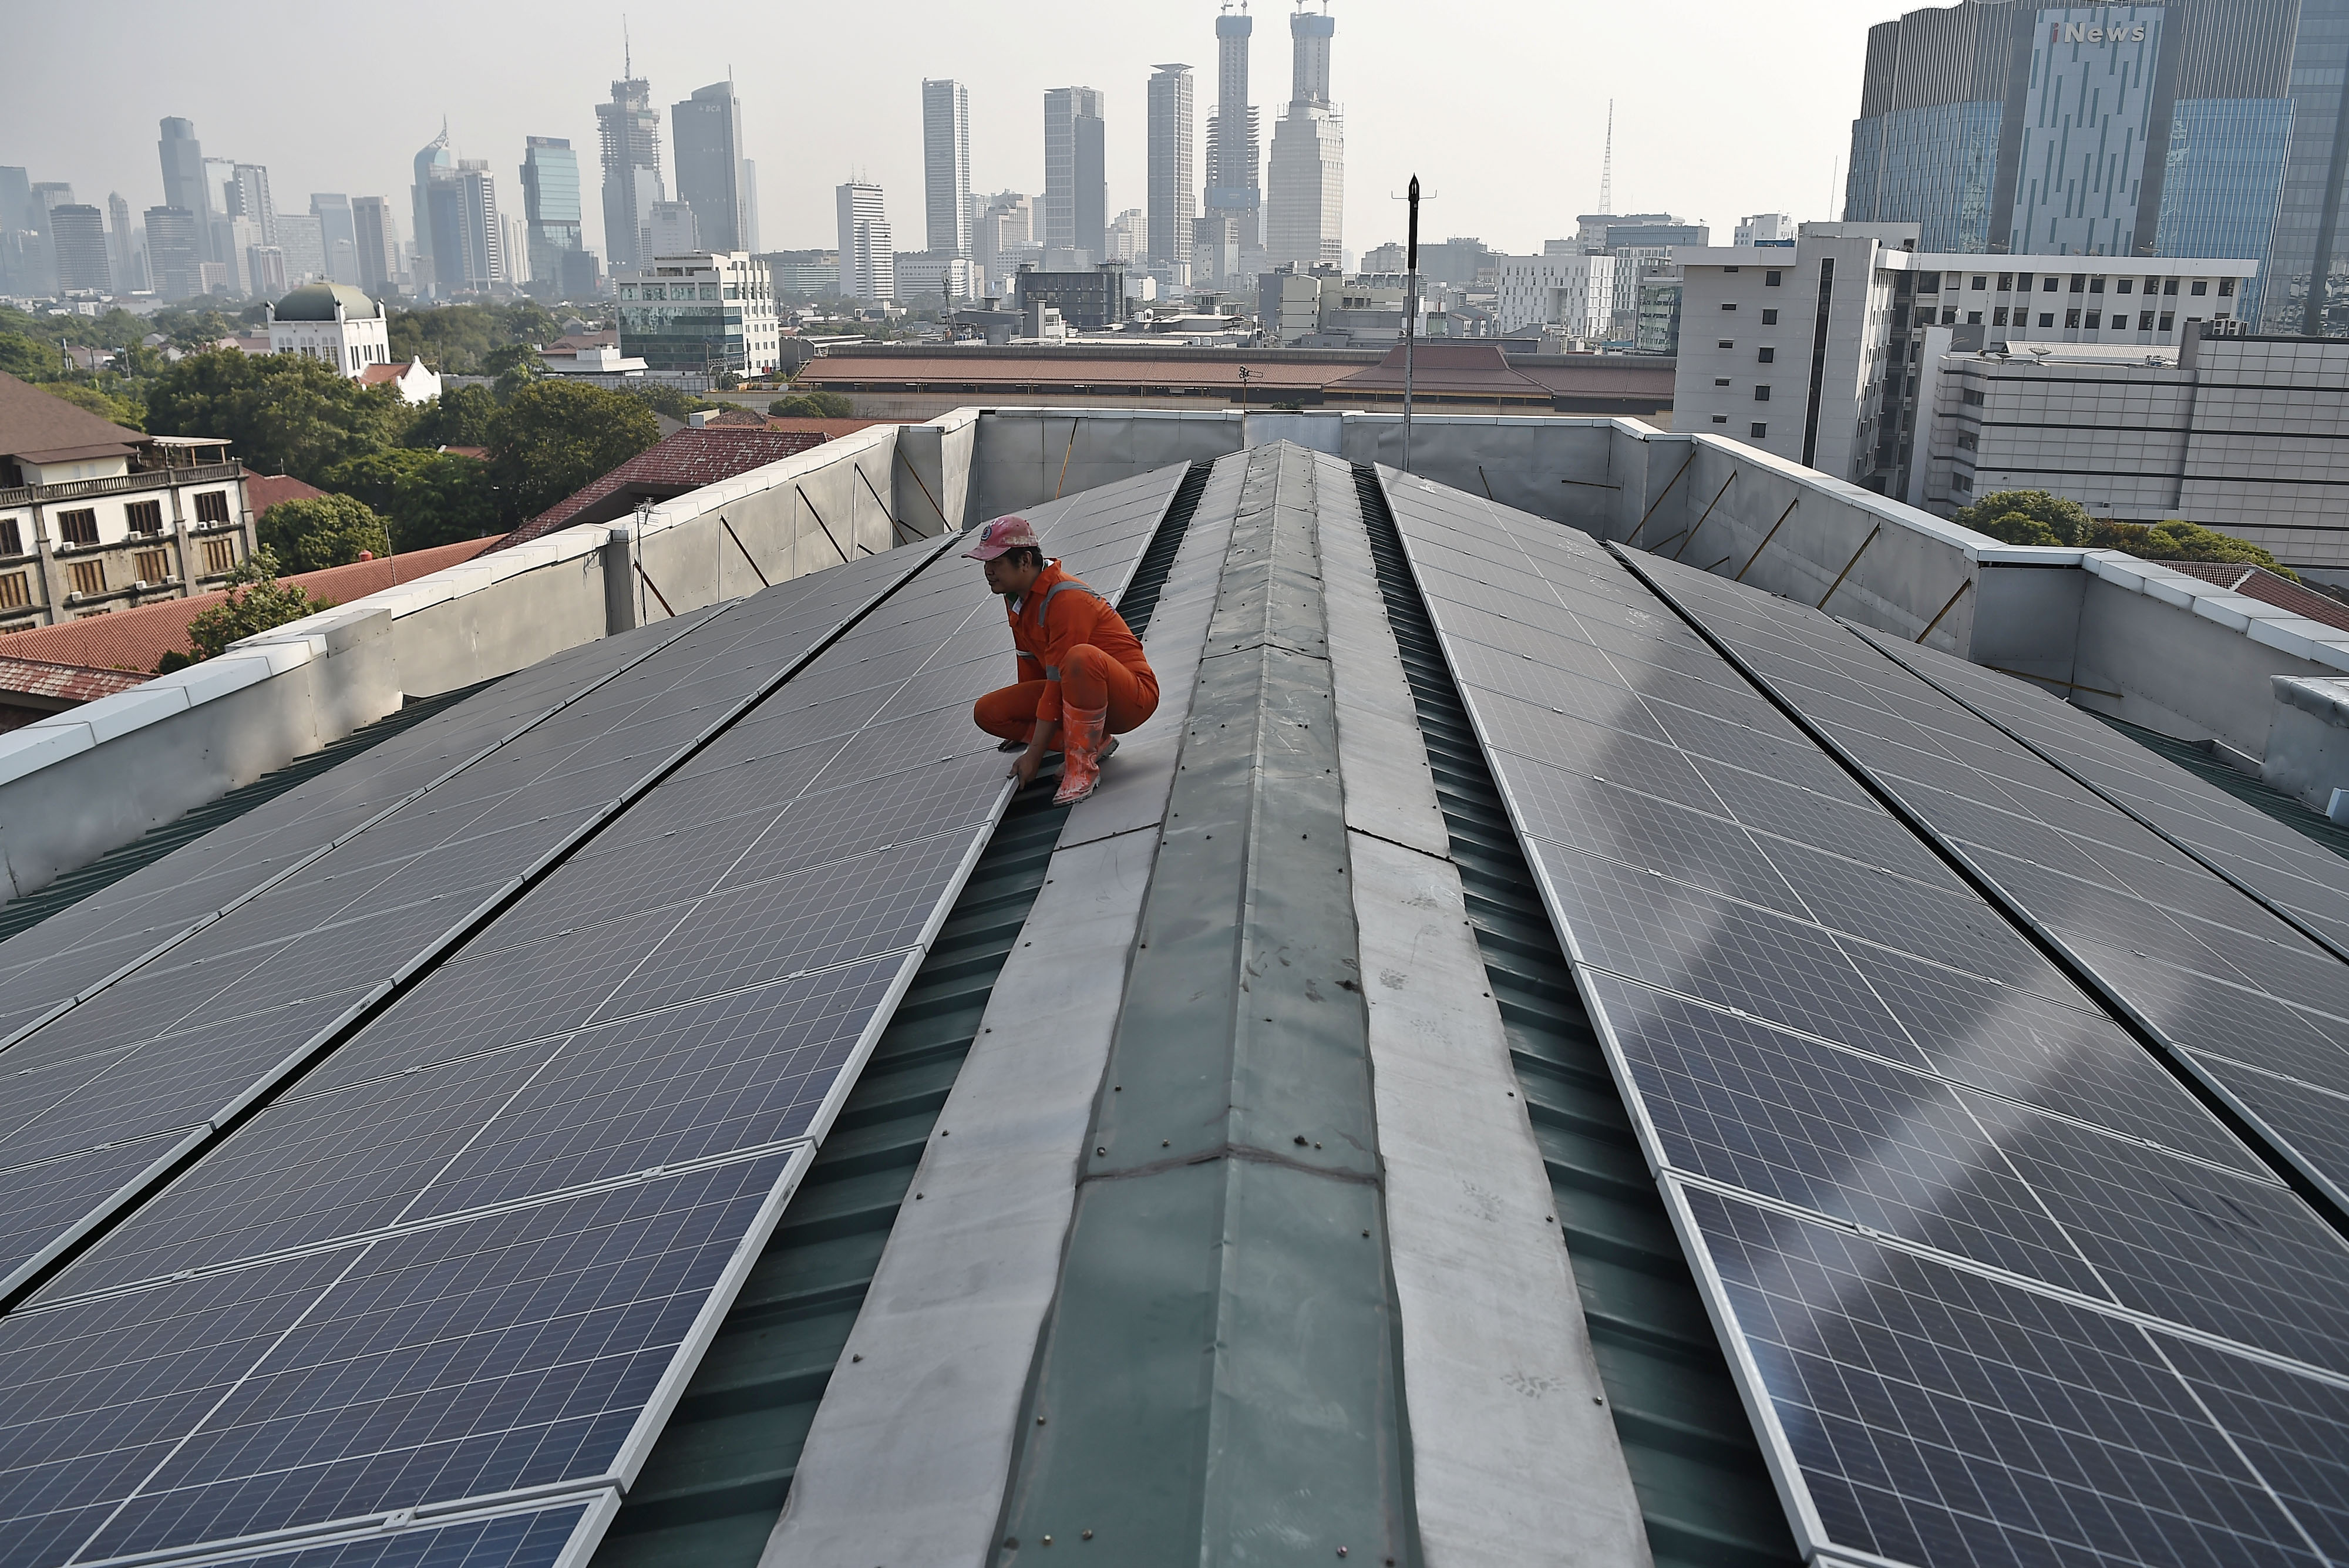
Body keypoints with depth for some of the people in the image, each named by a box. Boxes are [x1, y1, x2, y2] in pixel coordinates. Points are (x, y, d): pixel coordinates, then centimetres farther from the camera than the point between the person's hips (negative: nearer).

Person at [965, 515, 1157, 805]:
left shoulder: (1066, 599, -25)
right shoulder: (1015, 597, 4)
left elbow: (1058, 681, -25)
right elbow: (1031, 663, 17)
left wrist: (1034, 754, -22)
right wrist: (1024, 730, 25)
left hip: (1132, 697, -9)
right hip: (1078, 694, 9)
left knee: (1082, 657, -41)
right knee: (987, 712, -4)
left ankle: (1083, 763, -24)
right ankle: (1094, 742, 1)